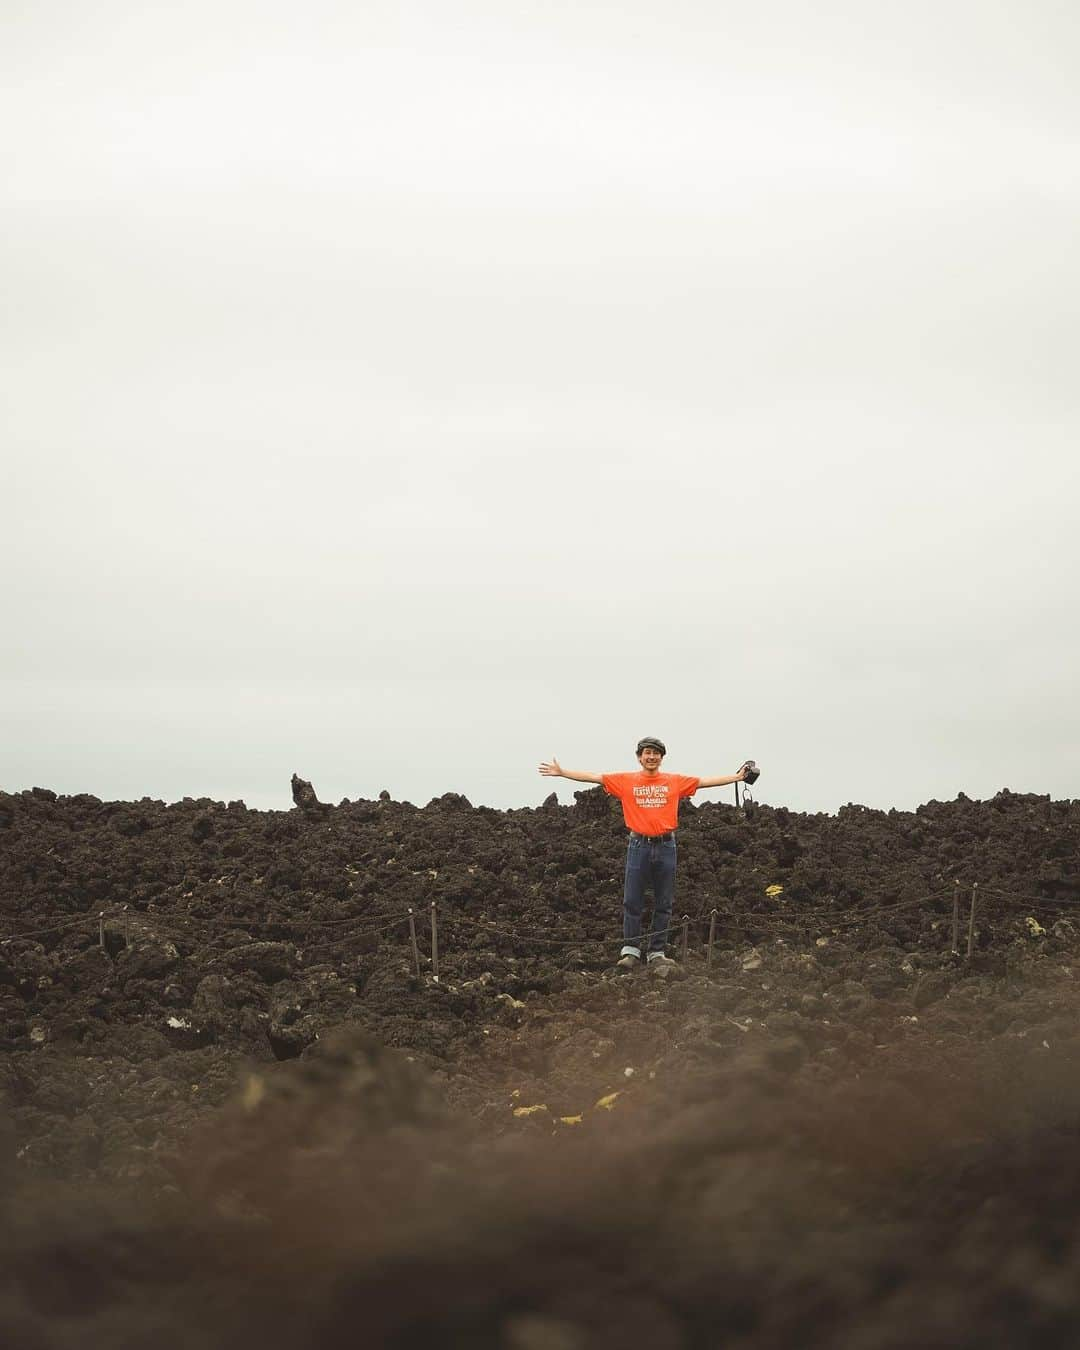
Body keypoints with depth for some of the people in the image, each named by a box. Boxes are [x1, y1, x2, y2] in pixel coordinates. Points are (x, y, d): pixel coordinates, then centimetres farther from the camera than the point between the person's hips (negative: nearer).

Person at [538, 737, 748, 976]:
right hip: (639, 846, -1)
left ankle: (656, 954, 11)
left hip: (666, 847, 1)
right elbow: (592, 777, 5)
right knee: (632, 901, -1)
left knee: (663, 903, 5)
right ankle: (630, 952, 5)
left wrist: (737, 777, 10)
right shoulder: (626, 781, 4)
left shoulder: (675, 781, 7)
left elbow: (706, 781, 11)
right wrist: (561, 772, 2)